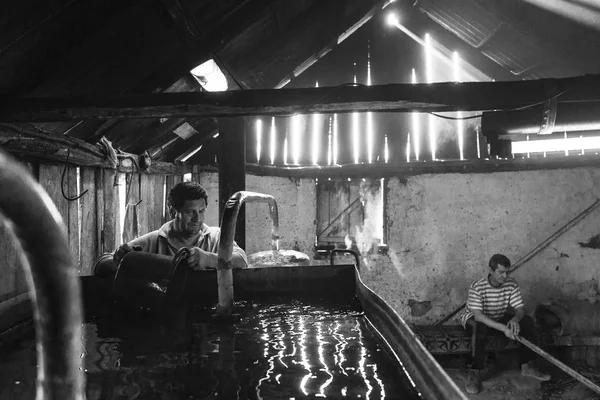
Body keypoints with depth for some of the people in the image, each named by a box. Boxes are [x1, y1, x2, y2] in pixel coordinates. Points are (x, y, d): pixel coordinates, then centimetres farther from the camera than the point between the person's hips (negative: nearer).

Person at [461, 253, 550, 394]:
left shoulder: (512, 285, -13)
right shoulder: (477, 287, -29)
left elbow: (520, 309, -14)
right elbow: (478, 316, -36)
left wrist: (515, 319, -39)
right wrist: (503, 328, -46)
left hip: (499, 318, 6)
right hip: (474, 319, -5)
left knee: (527, 321, -15)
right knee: (480, 327, -40)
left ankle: (527, 365, -4)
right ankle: (475, 373, -31)